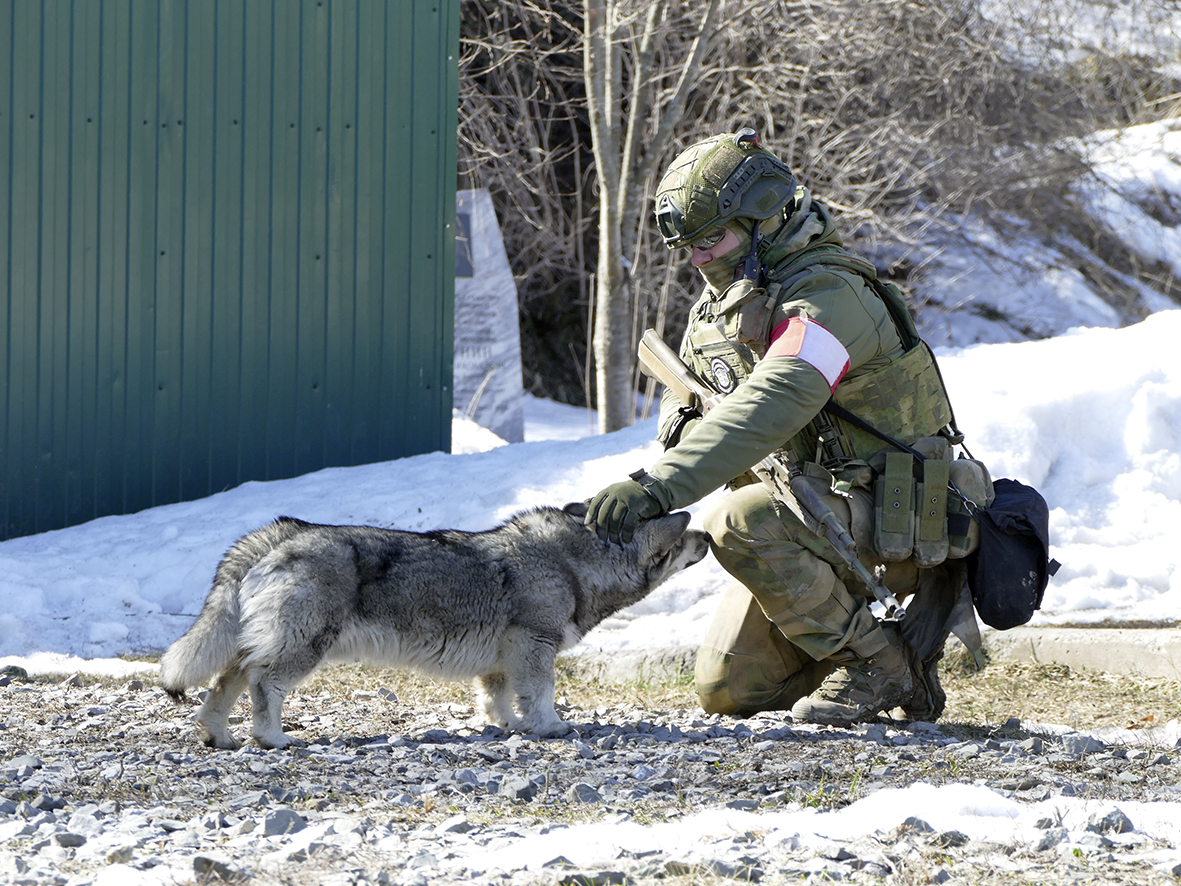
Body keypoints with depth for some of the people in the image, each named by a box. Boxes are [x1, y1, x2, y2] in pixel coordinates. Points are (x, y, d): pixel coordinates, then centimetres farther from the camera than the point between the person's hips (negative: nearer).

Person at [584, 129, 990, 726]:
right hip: (810, 508, 9)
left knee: (741, 524, -35)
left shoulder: (827, 297, -25)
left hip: (892, 513, -9)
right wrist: (681, 417, -9)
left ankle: (879, 662, -17)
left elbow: (767, 409, -40)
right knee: (728, 690, 3)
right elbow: (685, 389, 19)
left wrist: (656, 487, -49)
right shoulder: (719, 306, 6)